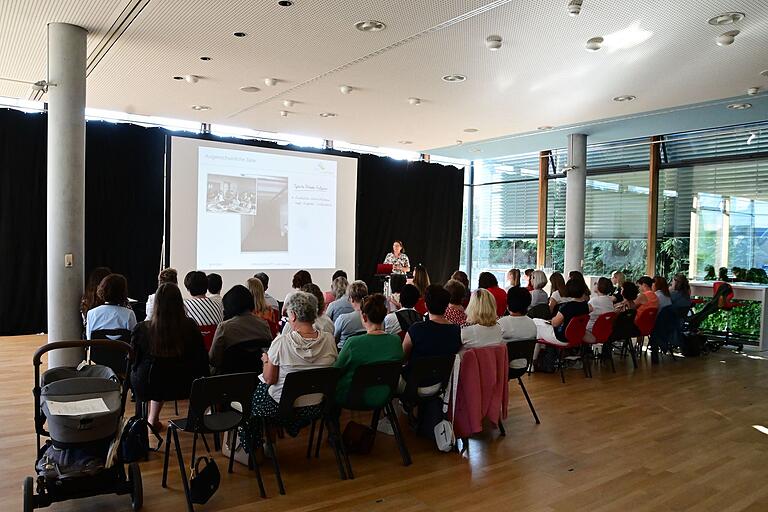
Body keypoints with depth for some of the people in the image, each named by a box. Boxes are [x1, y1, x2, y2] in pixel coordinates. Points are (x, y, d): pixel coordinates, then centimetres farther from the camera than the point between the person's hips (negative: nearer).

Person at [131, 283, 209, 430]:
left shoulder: (142, 329, -20)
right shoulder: (191, 327, -18)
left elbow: (134, 360, -4)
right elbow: (202, 359, -8)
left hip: (147, 388, 0)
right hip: (183, 387, 1)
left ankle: (152, 419, 44)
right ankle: (153, 419, 45)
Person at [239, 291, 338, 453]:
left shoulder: (281, 342, -23)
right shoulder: (329, 339, -12)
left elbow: (269, 379, -14)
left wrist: (266, 360, 6)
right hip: (317, 407, 5)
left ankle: (253, 450, 41)